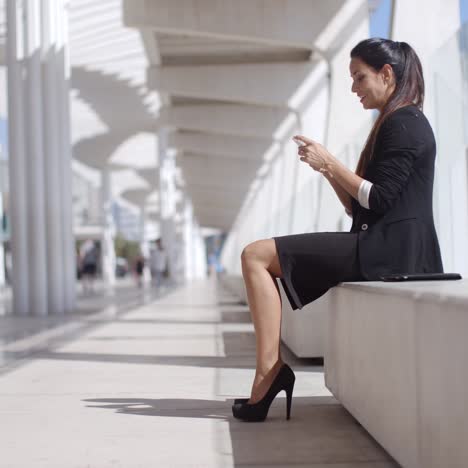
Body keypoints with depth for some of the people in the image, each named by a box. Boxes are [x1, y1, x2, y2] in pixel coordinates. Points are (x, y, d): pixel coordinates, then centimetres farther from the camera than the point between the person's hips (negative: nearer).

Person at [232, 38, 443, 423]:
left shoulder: (404, 123, -7)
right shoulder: (394, 125, 24)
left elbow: (379, 199, -17)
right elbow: (358, 208, 19)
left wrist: (331, 163, -8)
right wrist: (327, 170, 6)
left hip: (389, 251, -11)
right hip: (380, 246, 11)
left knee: (256, 256, -15)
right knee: (257, 255, 9)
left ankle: (269, 373, -16)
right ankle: (269, 374, -1)